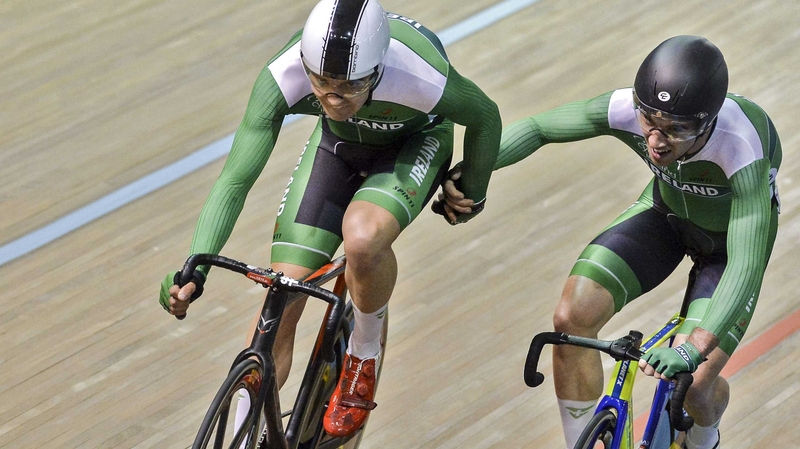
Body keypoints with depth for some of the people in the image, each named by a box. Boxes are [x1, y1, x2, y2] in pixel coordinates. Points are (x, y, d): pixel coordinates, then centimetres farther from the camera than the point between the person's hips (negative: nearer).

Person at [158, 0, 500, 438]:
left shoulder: (422, 79, -40)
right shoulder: (283, 77, -35)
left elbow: (485, 117, -18)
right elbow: (235, 180, -32)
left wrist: (471, 193, -1)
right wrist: (193, 271, -43)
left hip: (414, 143, -3)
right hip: (339, 142, 3)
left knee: (361, 239, -34)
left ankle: (364, 354, -4)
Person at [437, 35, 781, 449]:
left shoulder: (744, 152, -43)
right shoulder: (626, 109, -32)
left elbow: (745, 265, -49)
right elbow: (537, 128, -16)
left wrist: (694, 349, -62)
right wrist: (466, 172, -28)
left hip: (732, 233, -3)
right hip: (666, 212, 3)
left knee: (693, 385, -15)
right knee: (573, 317, -20)